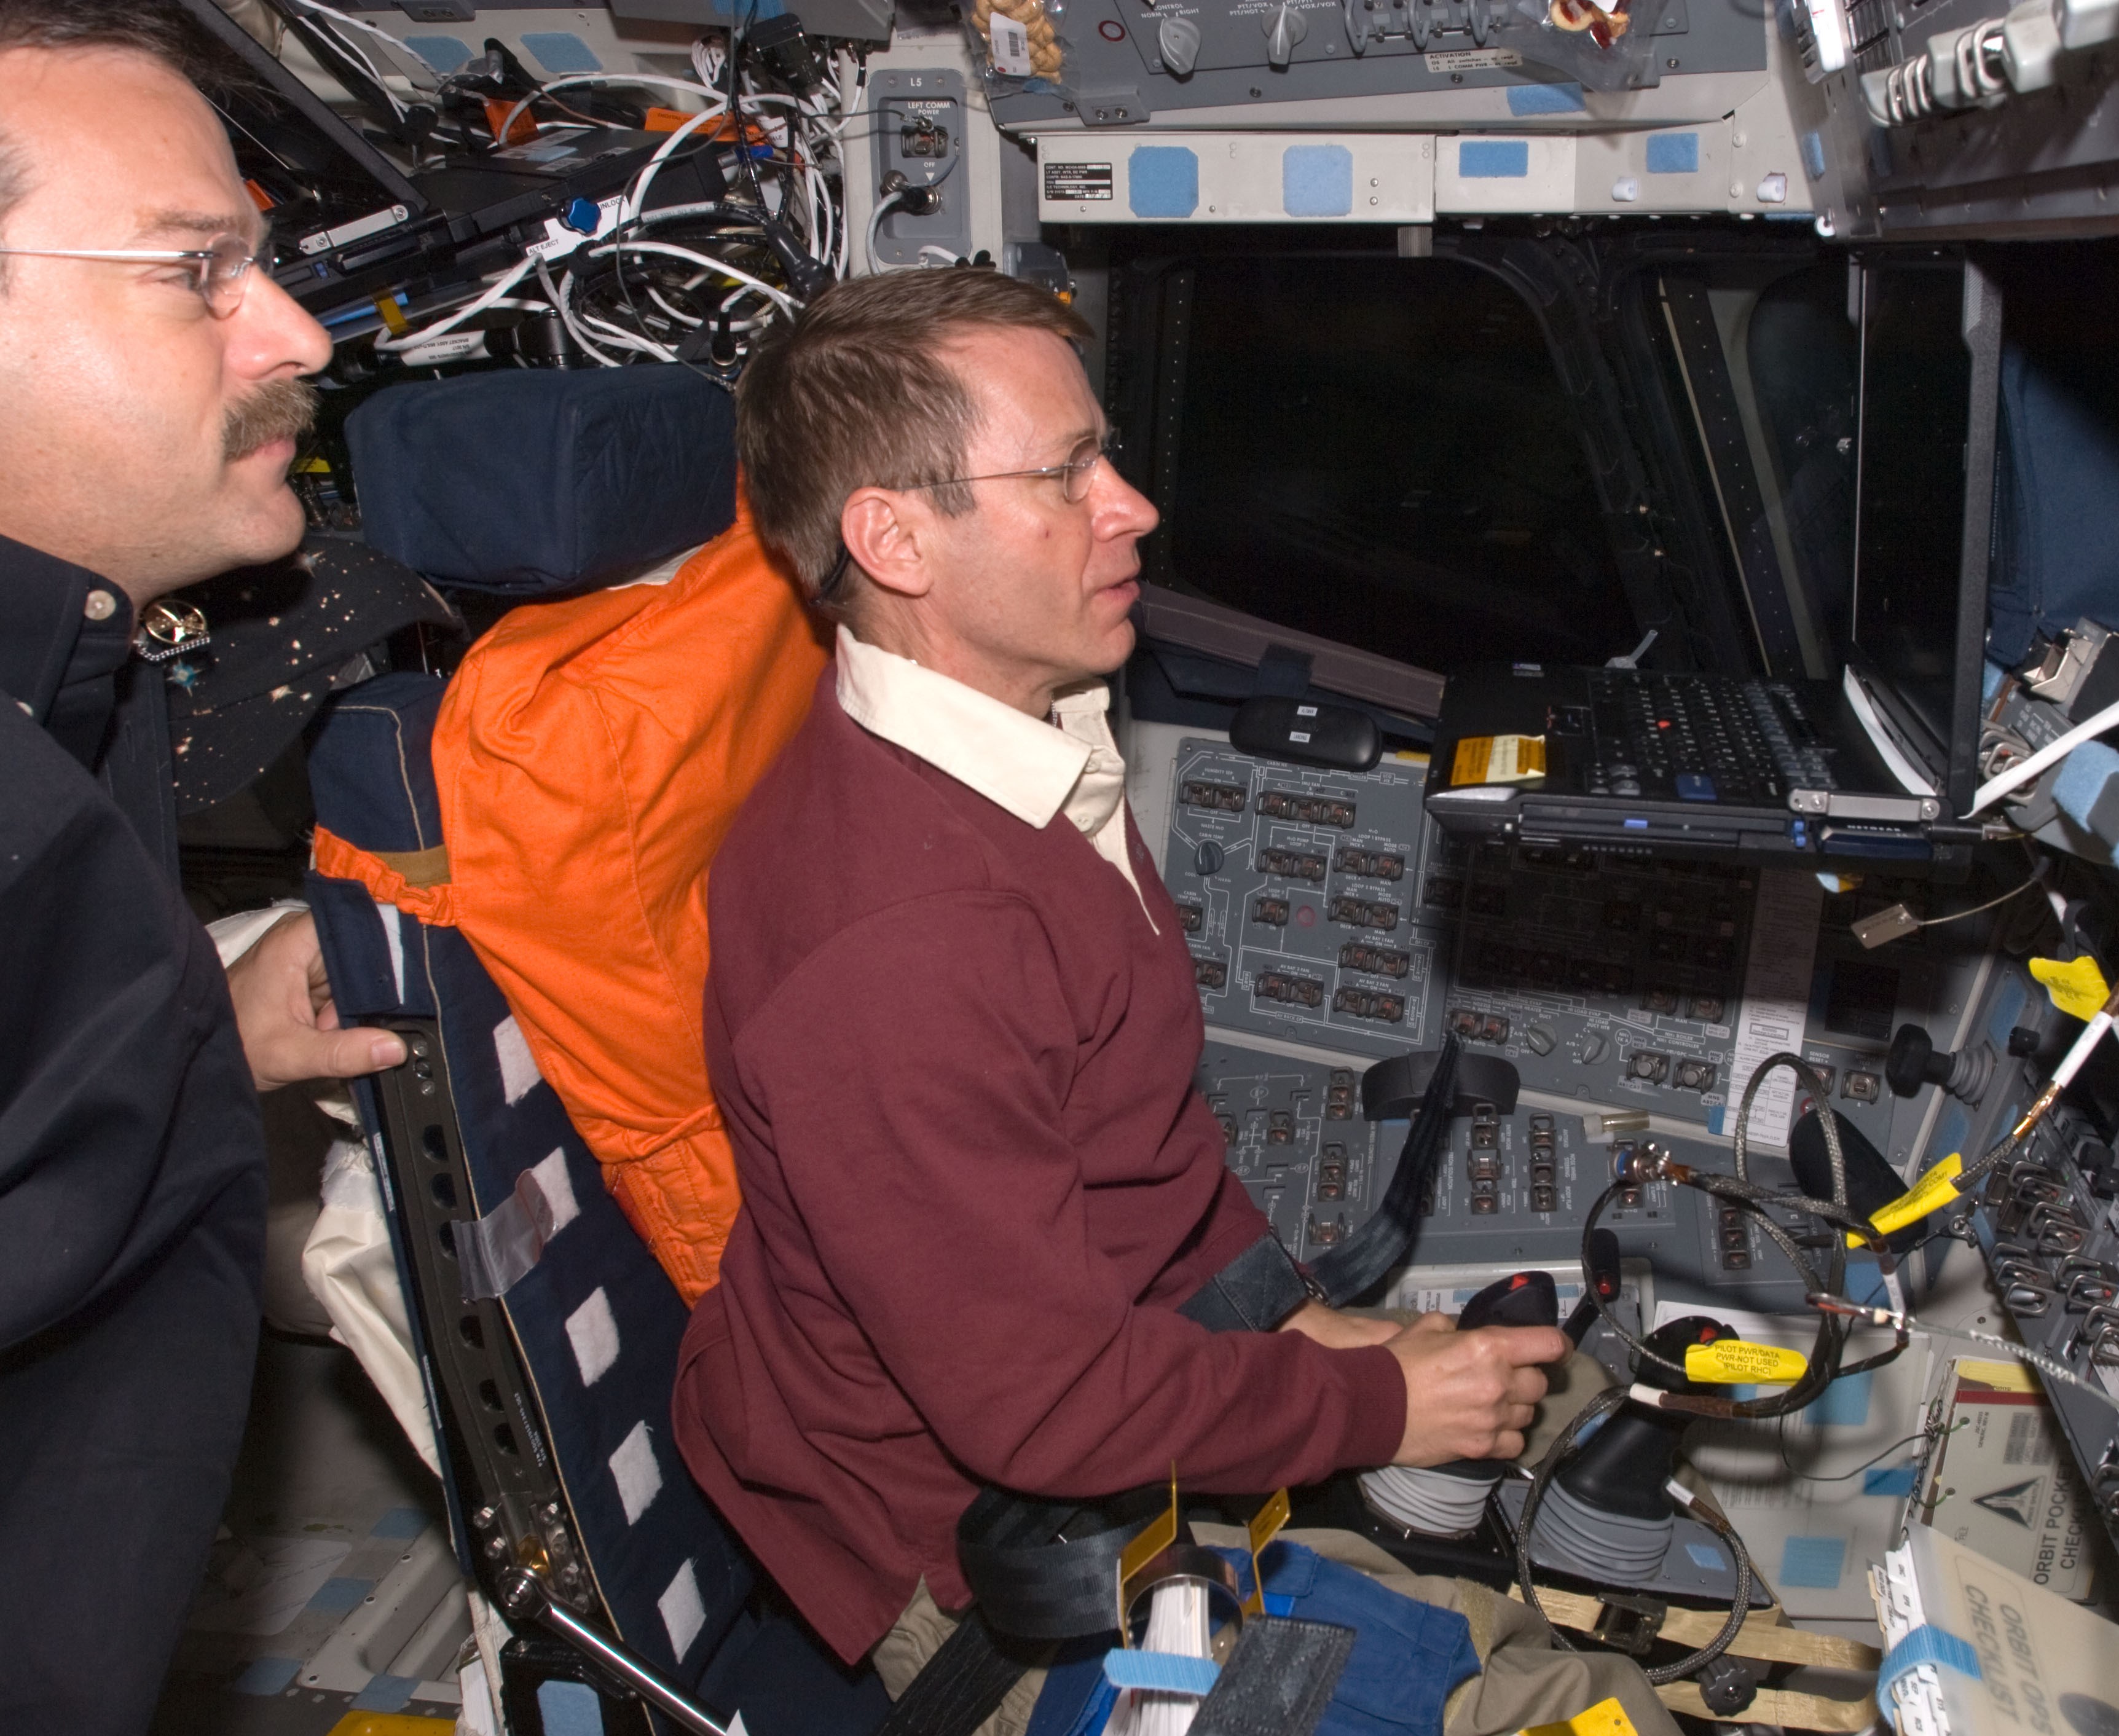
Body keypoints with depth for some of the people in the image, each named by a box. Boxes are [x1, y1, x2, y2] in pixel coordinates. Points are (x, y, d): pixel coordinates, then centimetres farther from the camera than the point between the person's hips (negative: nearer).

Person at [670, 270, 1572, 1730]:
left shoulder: (1033, 752, -2)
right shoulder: (893, 947, -33)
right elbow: (1046, 1403, -26)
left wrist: (1292, 1309, 4)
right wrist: (1381, 1408, -14)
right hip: (978, 1547, -8)